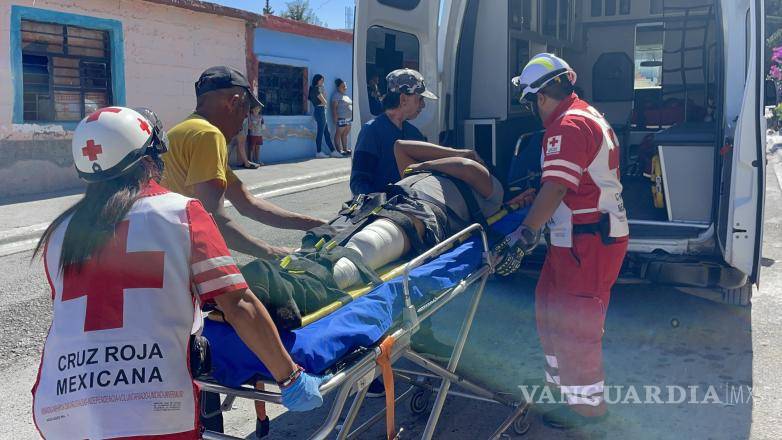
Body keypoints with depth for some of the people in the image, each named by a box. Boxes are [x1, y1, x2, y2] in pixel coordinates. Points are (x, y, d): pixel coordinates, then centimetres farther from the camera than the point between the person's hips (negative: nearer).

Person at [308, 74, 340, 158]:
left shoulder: (316, 89, 18)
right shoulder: (316, 89, -12)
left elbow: (324, 101, 15)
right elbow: (324, 101, -11)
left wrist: (323, 92, 6)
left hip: (321, 111, 10)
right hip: (320, 111, -10)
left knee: (326, 133, 9)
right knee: (320, 132, -5)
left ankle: (332, 151, 11)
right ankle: (319, 152, 0)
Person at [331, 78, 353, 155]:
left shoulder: (346, 95, 20)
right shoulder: (336, 95, -6)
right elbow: (334, 108, -12)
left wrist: (352, 117, 20)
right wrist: (335, 119, -19)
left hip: (349, 118, 8)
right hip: (341, 118, -8)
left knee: (345, 134, 9)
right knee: (339, 133, -6)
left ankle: (346, 149, 11)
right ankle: (339, 150, -6)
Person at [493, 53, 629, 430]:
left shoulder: (568, 125, -18)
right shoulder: (587, 115, 16)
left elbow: (556, 189, -27)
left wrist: (523, 237, -30)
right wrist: (531, 197, 24)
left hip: (588, 240, -10)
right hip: (599, 233, 10)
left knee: (572, 320, 1)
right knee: (552, 309, 20)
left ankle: (587, 403, 16)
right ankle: (564, 378, 36)